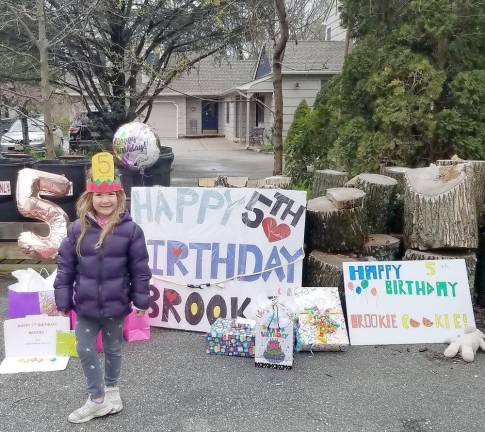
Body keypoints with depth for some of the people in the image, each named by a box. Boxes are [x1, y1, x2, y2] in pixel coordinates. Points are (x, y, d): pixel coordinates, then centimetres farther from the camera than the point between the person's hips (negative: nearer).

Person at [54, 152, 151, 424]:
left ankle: (112, 389, 41)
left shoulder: (130, 229, -11)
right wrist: (63, 300, -2)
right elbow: (65, 266, -1)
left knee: (113, 350, 17)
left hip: (115, 305, -1)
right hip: (86, 305, 2)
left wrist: (141, 300, -3)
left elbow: (140, 268, -5)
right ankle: (98, 400, 23)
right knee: (86, 351, 7)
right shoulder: (78, 228, -6)